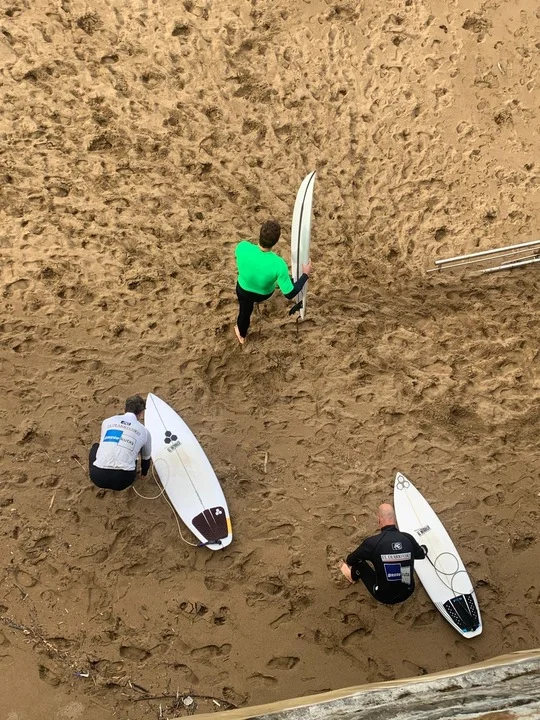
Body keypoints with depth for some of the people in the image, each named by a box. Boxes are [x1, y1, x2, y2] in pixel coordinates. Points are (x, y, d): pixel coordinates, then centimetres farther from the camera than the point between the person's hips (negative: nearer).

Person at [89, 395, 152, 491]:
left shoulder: (107, 421, 16)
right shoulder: (144, 431, 12)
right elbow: (146, 458, 29)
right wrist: (143, 473, 51)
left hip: (98, 477, 1)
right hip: (122, 481, -1)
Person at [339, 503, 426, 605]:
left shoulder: (372, 542, -24)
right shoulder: (408, 538, -15)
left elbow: (350, 561, -5)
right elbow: (421, 555, 10)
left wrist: (348, 562, 22)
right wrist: (423, 548, 35)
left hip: (384, 596, -3)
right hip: (407, 593, 3)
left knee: (358, 562, 14)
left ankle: (353, 576, 47)